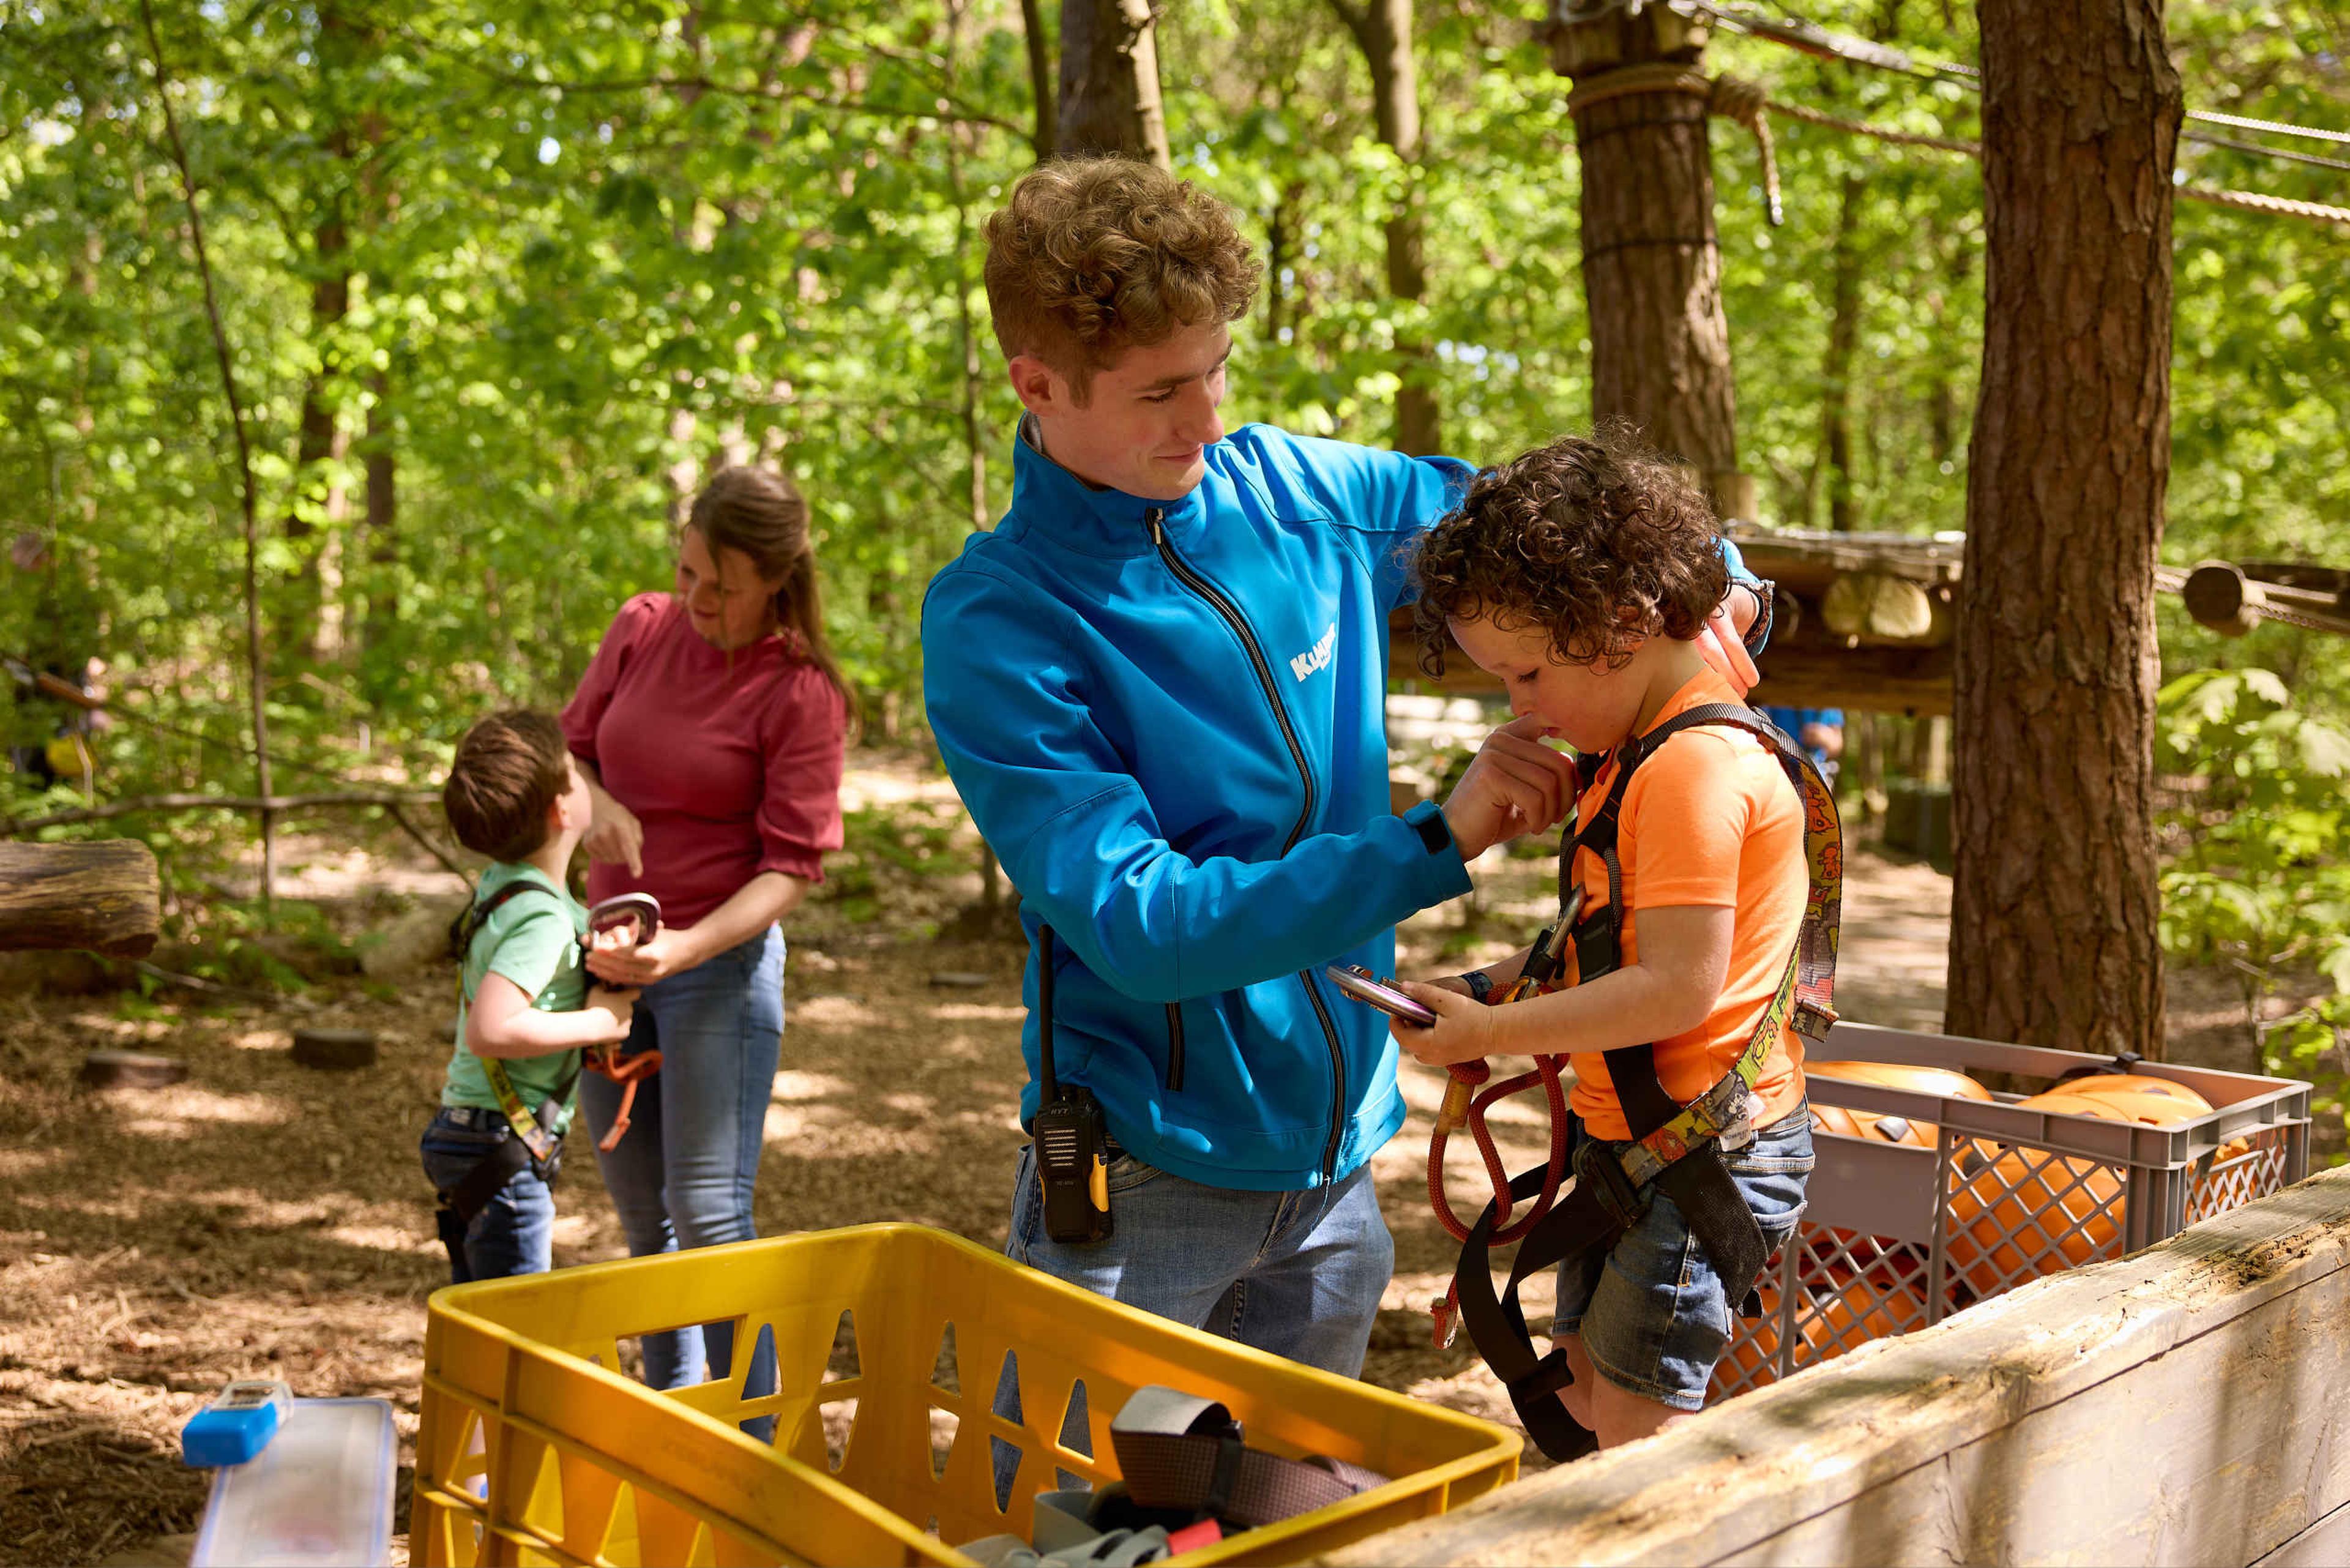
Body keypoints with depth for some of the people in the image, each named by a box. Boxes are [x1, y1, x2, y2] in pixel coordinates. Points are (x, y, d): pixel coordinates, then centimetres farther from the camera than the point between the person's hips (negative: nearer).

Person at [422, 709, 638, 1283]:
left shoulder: (501, 884, 7)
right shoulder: (542, 919, -22)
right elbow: (489, 1030, -34)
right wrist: (597, 1023, -22)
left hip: (464, 1131, 10)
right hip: (503, 1146, -10)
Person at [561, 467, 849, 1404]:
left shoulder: (801, 691, -13)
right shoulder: (642, 629, 2)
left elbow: (792, 868, -15)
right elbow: (571, 745, 13)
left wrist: (688, 946, -28)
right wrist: (595, 802, -10)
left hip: (722, 963, -6)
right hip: (613, 956, 6)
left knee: (708, 1215, -8)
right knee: (642, 1217, 14)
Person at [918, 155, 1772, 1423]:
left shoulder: (1291, 490, 0)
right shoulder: (994, 625, -14)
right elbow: (1142, 927, -22)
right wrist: (1437, 843, -27)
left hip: (1335, 1163, 5)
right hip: (1142, 1186, -5)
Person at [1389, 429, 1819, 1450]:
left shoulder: (1694, 768, -22)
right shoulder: (1641, 754, 11)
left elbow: (1679, 987, -26)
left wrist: (1494, 1034, -21)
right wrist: (1490, 986, 5)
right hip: (1630, 1136, 11)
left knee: (1634, 1419, -5)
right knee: (1580, 1394, 18)